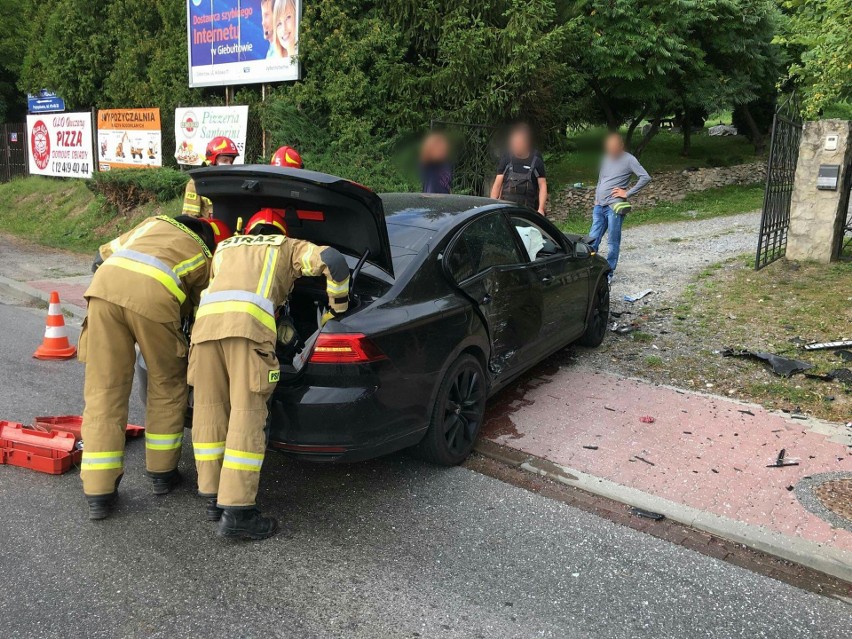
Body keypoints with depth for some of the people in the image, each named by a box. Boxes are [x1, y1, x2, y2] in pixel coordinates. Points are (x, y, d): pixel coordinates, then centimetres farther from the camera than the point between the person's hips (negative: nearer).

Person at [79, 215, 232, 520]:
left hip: (105, 284, 3)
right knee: (167, 387, 19)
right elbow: (189, 310, 23)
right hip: (153, 297, -3)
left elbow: (104, 255, 36)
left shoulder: (157, 222, 36)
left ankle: (98, 493, 10)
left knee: (103, 392, 8)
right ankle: (162, 473, 29)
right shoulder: (207, 258, 26)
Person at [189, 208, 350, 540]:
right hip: (249, 324, -4)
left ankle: (215, 497, 18)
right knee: (247, 416, -6)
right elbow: (333, 260, 10)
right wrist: (338, 307, 21)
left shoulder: (225, 246, 39)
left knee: (209, 410, 12)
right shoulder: (289, 247, 27)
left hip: (205, 319, 5)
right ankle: (236, 511, -8)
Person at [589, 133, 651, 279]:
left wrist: (628, 193, -11)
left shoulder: (628, 159, -4)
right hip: (599, 206, 6)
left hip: (614, 207, -6)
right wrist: (596, 198, 14)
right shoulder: (605, 159, 15)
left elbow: (645, 177, -11)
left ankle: (608, 274, 8)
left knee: (613, 242, 1)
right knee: (593, 239, 4)